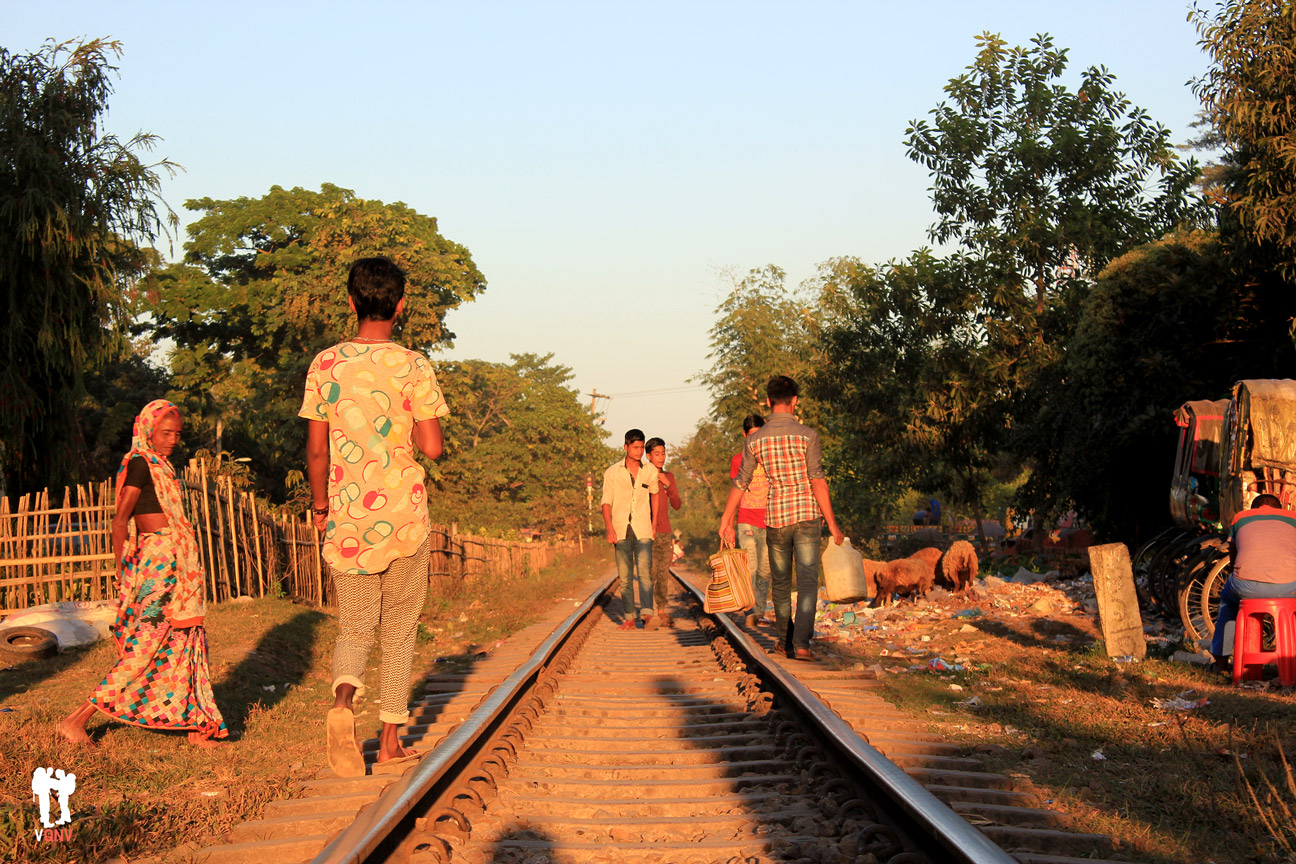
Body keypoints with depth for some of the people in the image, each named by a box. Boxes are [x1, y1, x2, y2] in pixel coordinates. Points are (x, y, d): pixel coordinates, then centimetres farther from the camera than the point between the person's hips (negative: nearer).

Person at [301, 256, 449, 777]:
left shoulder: (325, 365, -1)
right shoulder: (412, 367, -8)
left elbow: (316, 449, 0)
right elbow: (432, 447, -10)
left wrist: (320, 507, 13)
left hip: (346, 520, 2)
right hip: (403, 515, -2)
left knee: (353, 629, 11)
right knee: (400, 630, 13)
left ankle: (344, 698, -19)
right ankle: (390, 740, 16)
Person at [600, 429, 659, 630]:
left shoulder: (651, 470, 5)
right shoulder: (612, 472, 1)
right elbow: (606, 502, 0)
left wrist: (655, 522, 22)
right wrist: (609, 529, -12)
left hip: (643, 530, 0)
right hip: (620, 530, 0)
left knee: (645, 572, -14)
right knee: (625, 576, 2)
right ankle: (629, 617, 8)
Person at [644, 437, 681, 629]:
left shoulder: (669, 477, 13)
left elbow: (676, 505, 8)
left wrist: (668, 484, -5)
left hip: (665, 533, 5)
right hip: (647, 533, -5)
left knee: (664, 574, 6)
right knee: (650, 573, -10)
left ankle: (662, 612, 12)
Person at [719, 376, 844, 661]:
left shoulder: (755, 440, 2)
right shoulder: (807, 435, -7)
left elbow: (740, 483, 8)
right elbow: (817, 481, -11)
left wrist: (726, 521, 17)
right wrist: (832, 523, -7)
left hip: (775, 517, 3)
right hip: (806, 515, -3)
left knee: (780, 583, 16)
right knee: (807, 581, -5)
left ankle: (785, 640, 27)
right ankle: (801, 643, -16)